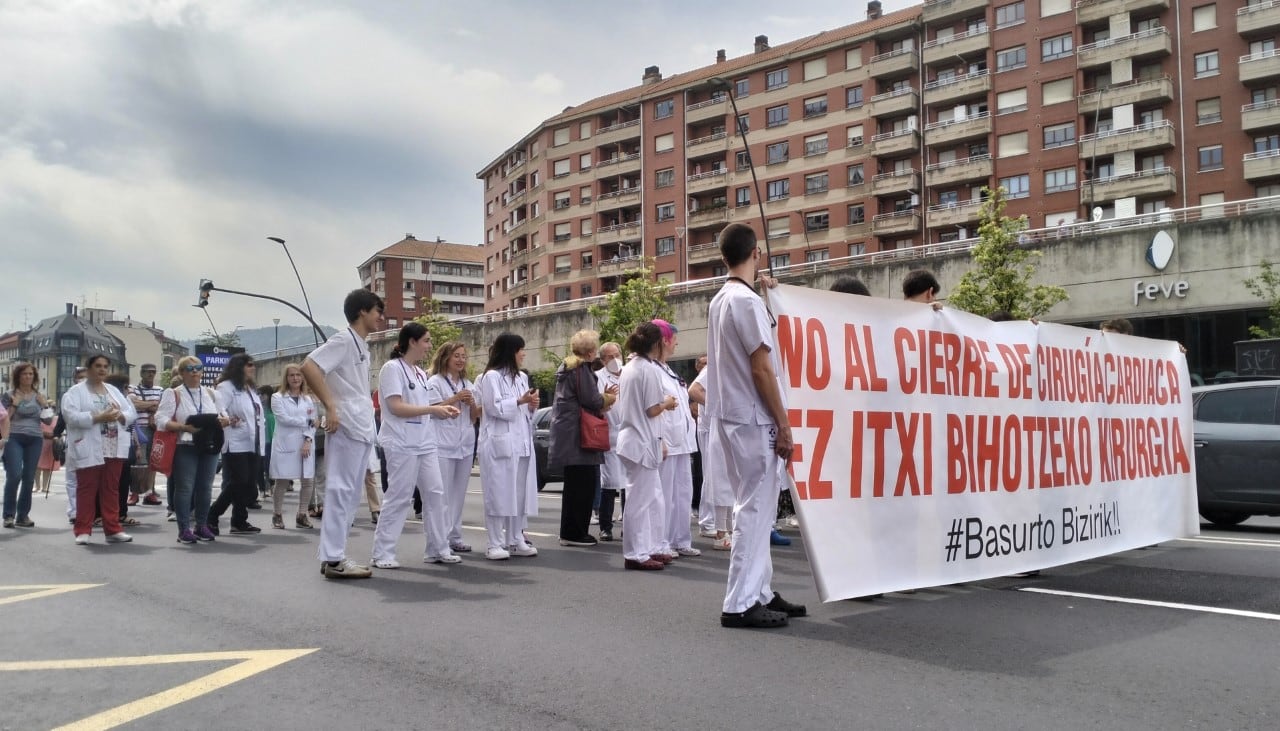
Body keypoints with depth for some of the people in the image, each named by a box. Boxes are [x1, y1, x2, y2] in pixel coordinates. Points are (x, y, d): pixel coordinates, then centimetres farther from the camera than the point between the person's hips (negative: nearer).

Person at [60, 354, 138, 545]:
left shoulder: (114, 390, 16)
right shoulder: (75, 391, -1)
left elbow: (131, 412, 12)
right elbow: (72, 416, -16)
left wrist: (119, 416, -10)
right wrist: (99, 417, -23)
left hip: (114, 449, 5)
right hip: (89, 450, -5)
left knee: (111, 490, 8)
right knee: (87, 490, 0)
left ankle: (113, 529, 12)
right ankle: (83, 531, 6)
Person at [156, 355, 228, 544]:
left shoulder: (211, 394, 16)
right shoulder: (173, 394, 1)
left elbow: (225, 417, 19)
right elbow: (161, 420, -9)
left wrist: (223, 421, -5)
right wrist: (184, 427, -21)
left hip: (210, 446, 5)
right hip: (185, 448, -4)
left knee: (205, 487, 7)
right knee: (184, 487, -4)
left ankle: (202, 526, 16)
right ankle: (184, 528, 1)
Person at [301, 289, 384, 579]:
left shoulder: (362, 346, 19)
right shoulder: (344, 340, -8)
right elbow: (309, 367, -20)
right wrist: (330, 407, -21)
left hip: (363, 429, 10)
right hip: (346, 428, -10)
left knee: (350, 495, 11)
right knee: (341, 492, -7)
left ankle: (333, 555, 16)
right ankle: (333, 559, -4)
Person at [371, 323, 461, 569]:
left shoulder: (420, 373, 17)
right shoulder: (392, 368, -9)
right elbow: (396, 407, -17)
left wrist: (442, 409, 3)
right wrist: (433, 409, -18)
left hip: (424, 442, 8)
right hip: (402, 443, -8)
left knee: (435, 494, 6)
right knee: (399, 498, -5)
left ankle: (438, 549, 14)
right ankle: (382, 553, 4)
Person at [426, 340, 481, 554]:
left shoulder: (468, 385, 19)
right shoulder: (435, 382, 1)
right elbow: (433, 410, -7)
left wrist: (471, 403, -1)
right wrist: (455, 399, -12)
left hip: (466, 445, 6)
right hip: (443, 446, -6)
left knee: (459, 493, 7)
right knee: (443, 494, -8)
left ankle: (455, 536, 12)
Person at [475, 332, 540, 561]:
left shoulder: (521, 377, 18)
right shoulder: (491, 376, -4)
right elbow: (496, 408, -12)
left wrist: (532, 406, 3)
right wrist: (521, 401, -13)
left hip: (521, 443, 7)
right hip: (499, 443, -7)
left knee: (520, 493, 6)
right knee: (498, 493, -5)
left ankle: (516, 540, 14)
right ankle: (495, 544, -1)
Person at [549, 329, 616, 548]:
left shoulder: (566, 367, 18)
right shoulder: (582, 369, -13)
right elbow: (591, 400, -17)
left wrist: (602, 398, 13)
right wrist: (609, 398, 1)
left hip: (566, 431, 10)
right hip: (577, 433, -10)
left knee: (574, 484, 15)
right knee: (584, 485, -5)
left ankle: (569, 532, 20)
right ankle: (575, 533, -2)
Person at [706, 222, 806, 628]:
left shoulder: (719, 301, 13)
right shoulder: (748, 301, -15)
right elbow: (762, 369, -17)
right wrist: (784, 425, -13)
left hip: (732, 416, 10)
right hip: (753, 420, -9)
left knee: (754, 507, 14)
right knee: (755, 509, -5)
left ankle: (760, 592, 21)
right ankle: (740, 603, -2)